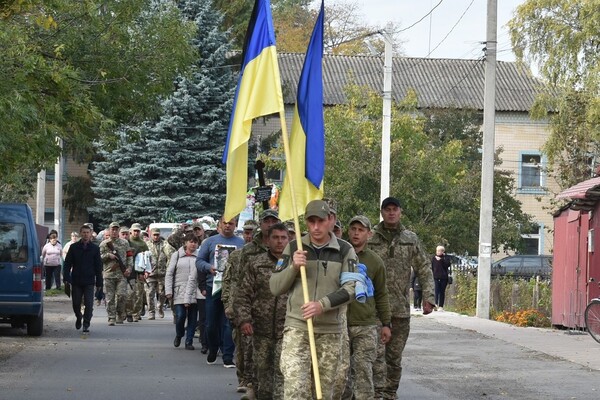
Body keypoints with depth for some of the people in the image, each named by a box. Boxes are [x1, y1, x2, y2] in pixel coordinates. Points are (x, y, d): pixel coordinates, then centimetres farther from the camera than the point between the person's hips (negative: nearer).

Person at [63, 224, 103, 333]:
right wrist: (67, 278, -7)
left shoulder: (95, 248, 4)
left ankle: (86, 324, 1)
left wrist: (99, 282, 3)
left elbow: (98, 266, 6)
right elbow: (67, 263, 4)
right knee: (76, 303, 10)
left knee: (89, 304, -6)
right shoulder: (74, 247, 4)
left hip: (89, 282, -1)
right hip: (76, 281, 1)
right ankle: (78, 317, 36)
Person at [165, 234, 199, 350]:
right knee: (180, 315, -8)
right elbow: (169, 274, 7)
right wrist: (168, 291, -1)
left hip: (194, 292, 1)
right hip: (179, 291, -1)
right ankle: (179, 335, 20)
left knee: (192, 317, 0)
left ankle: (189, 341, 11)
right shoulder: (177, 255, 7)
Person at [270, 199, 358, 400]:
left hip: (330, 330, 1)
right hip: (297, 326, -1)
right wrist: (293, 267, -11)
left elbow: (350, 288, -5)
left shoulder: (345, 250, 3)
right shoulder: (293, 248, 5)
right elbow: (275, 288, 6)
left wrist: (323, 304, -20)